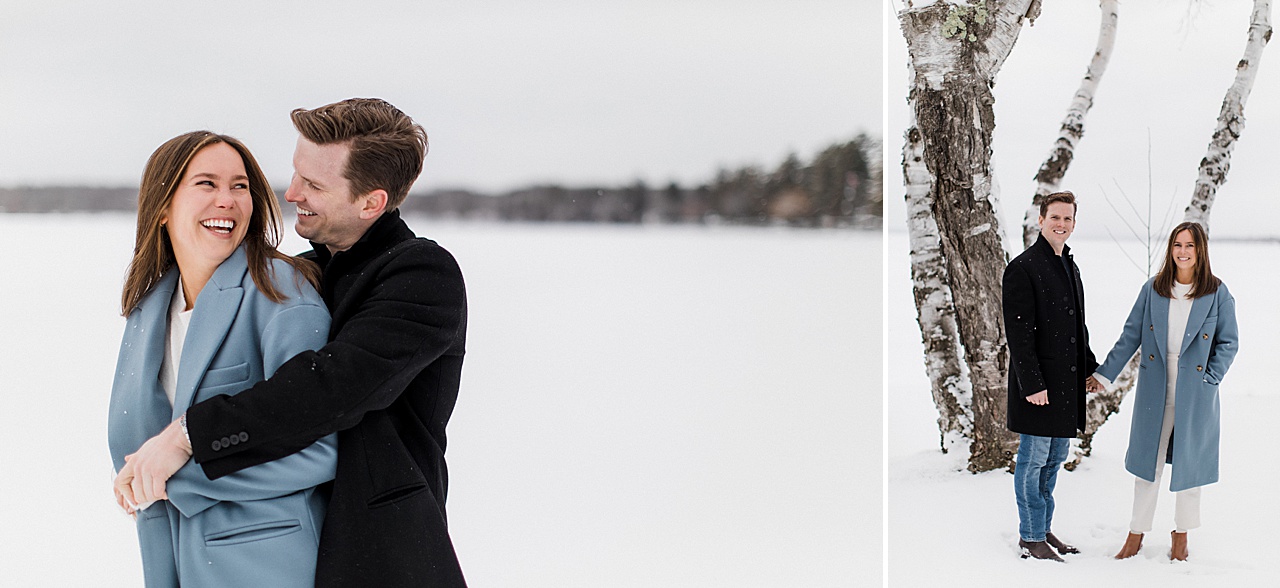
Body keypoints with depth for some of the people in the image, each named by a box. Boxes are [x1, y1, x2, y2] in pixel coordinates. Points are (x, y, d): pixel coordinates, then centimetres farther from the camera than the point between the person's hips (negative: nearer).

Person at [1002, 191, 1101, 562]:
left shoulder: (1070, 267, 16)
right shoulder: (1023, 268, -11)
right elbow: (1018, 333, -16)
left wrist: (1091, 368, 18)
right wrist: (1031, 384, -20)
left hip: (1067, 384, 9)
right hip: (1039, 382, -8)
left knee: (1055, 458, 14)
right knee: (1034, 459, -1)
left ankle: (1044, 529, 25)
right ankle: (1031, 538, 7)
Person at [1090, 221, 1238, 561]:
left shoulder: (1217, 294, -3)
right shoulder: (1153, 290, 2)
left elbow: (1228, 342, 1)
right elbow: (1130, 336, 4)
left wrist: (1209, 379, -9)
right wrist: (1104, 374, 1)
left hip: (1195, 393, -1)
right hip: (1155, 390, 1)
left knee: (1189, 463, 9)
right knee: (1147, 460, 6)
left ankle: (1181, 535, 25)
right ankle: (1137, 534, 18)